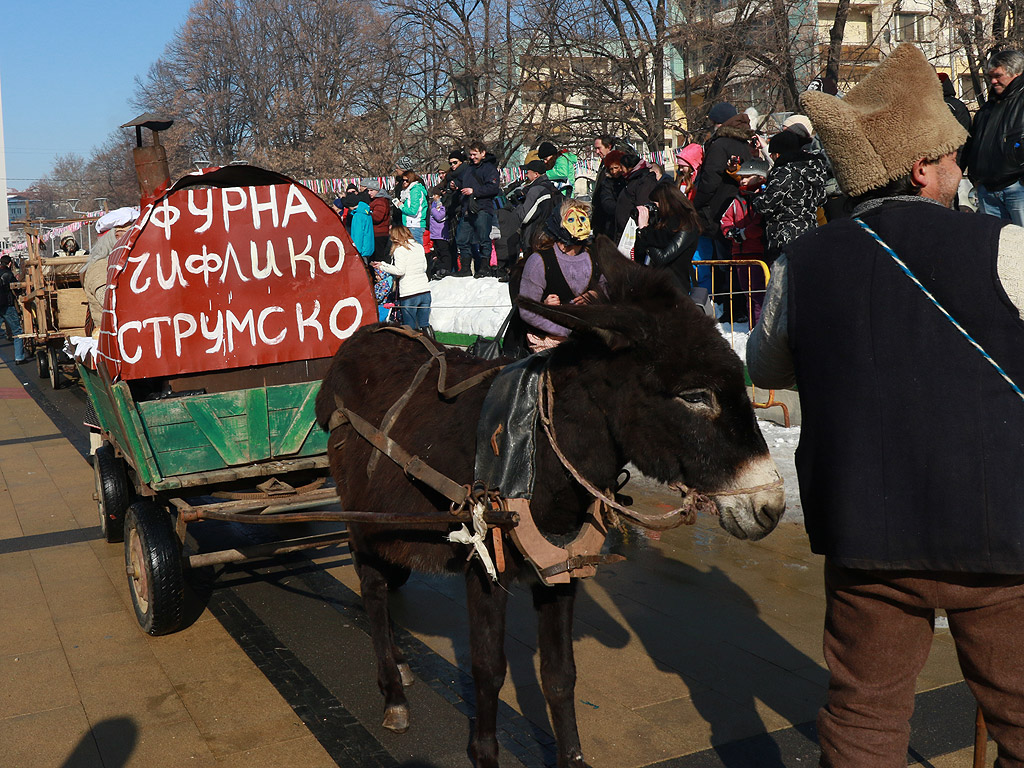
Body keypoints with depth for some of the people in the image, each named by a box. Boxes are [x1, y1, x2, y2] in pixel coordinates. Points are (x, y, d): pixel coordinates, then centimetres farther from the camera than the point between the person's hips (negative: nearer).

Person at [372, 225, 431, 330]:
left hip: (410, 294, -6)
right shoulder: (419, 246, 11)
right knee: (424, 325, 12)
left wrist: (382, 266, -6)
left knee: (411, 327, 2)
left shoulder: (400, 250, -8)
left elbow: (399, 271, -15)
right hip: (425, 291, 6)